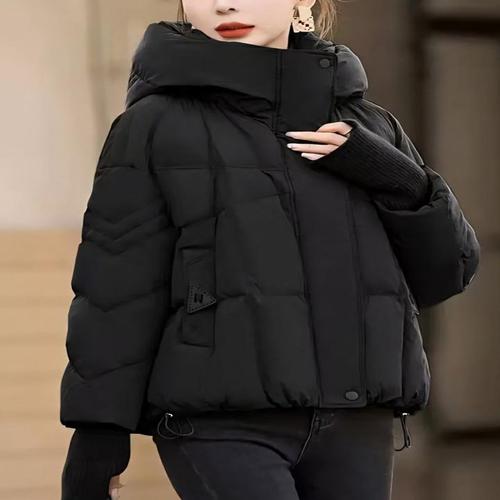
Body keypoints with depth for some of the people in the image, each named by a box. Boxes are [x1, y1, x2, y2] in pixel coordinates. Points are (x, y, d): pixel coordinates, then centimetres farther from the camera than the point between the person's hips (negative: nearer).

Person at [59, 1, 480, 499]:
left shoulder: (367, 129, 13)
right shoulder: (155, 127, 1)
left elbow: (445, 270, 11)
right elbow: (115, 292, -2)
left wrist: (392, 177, -6)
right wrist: (95, 439, -5)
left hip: (351, 427, 5)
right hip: (218, 425, -4)